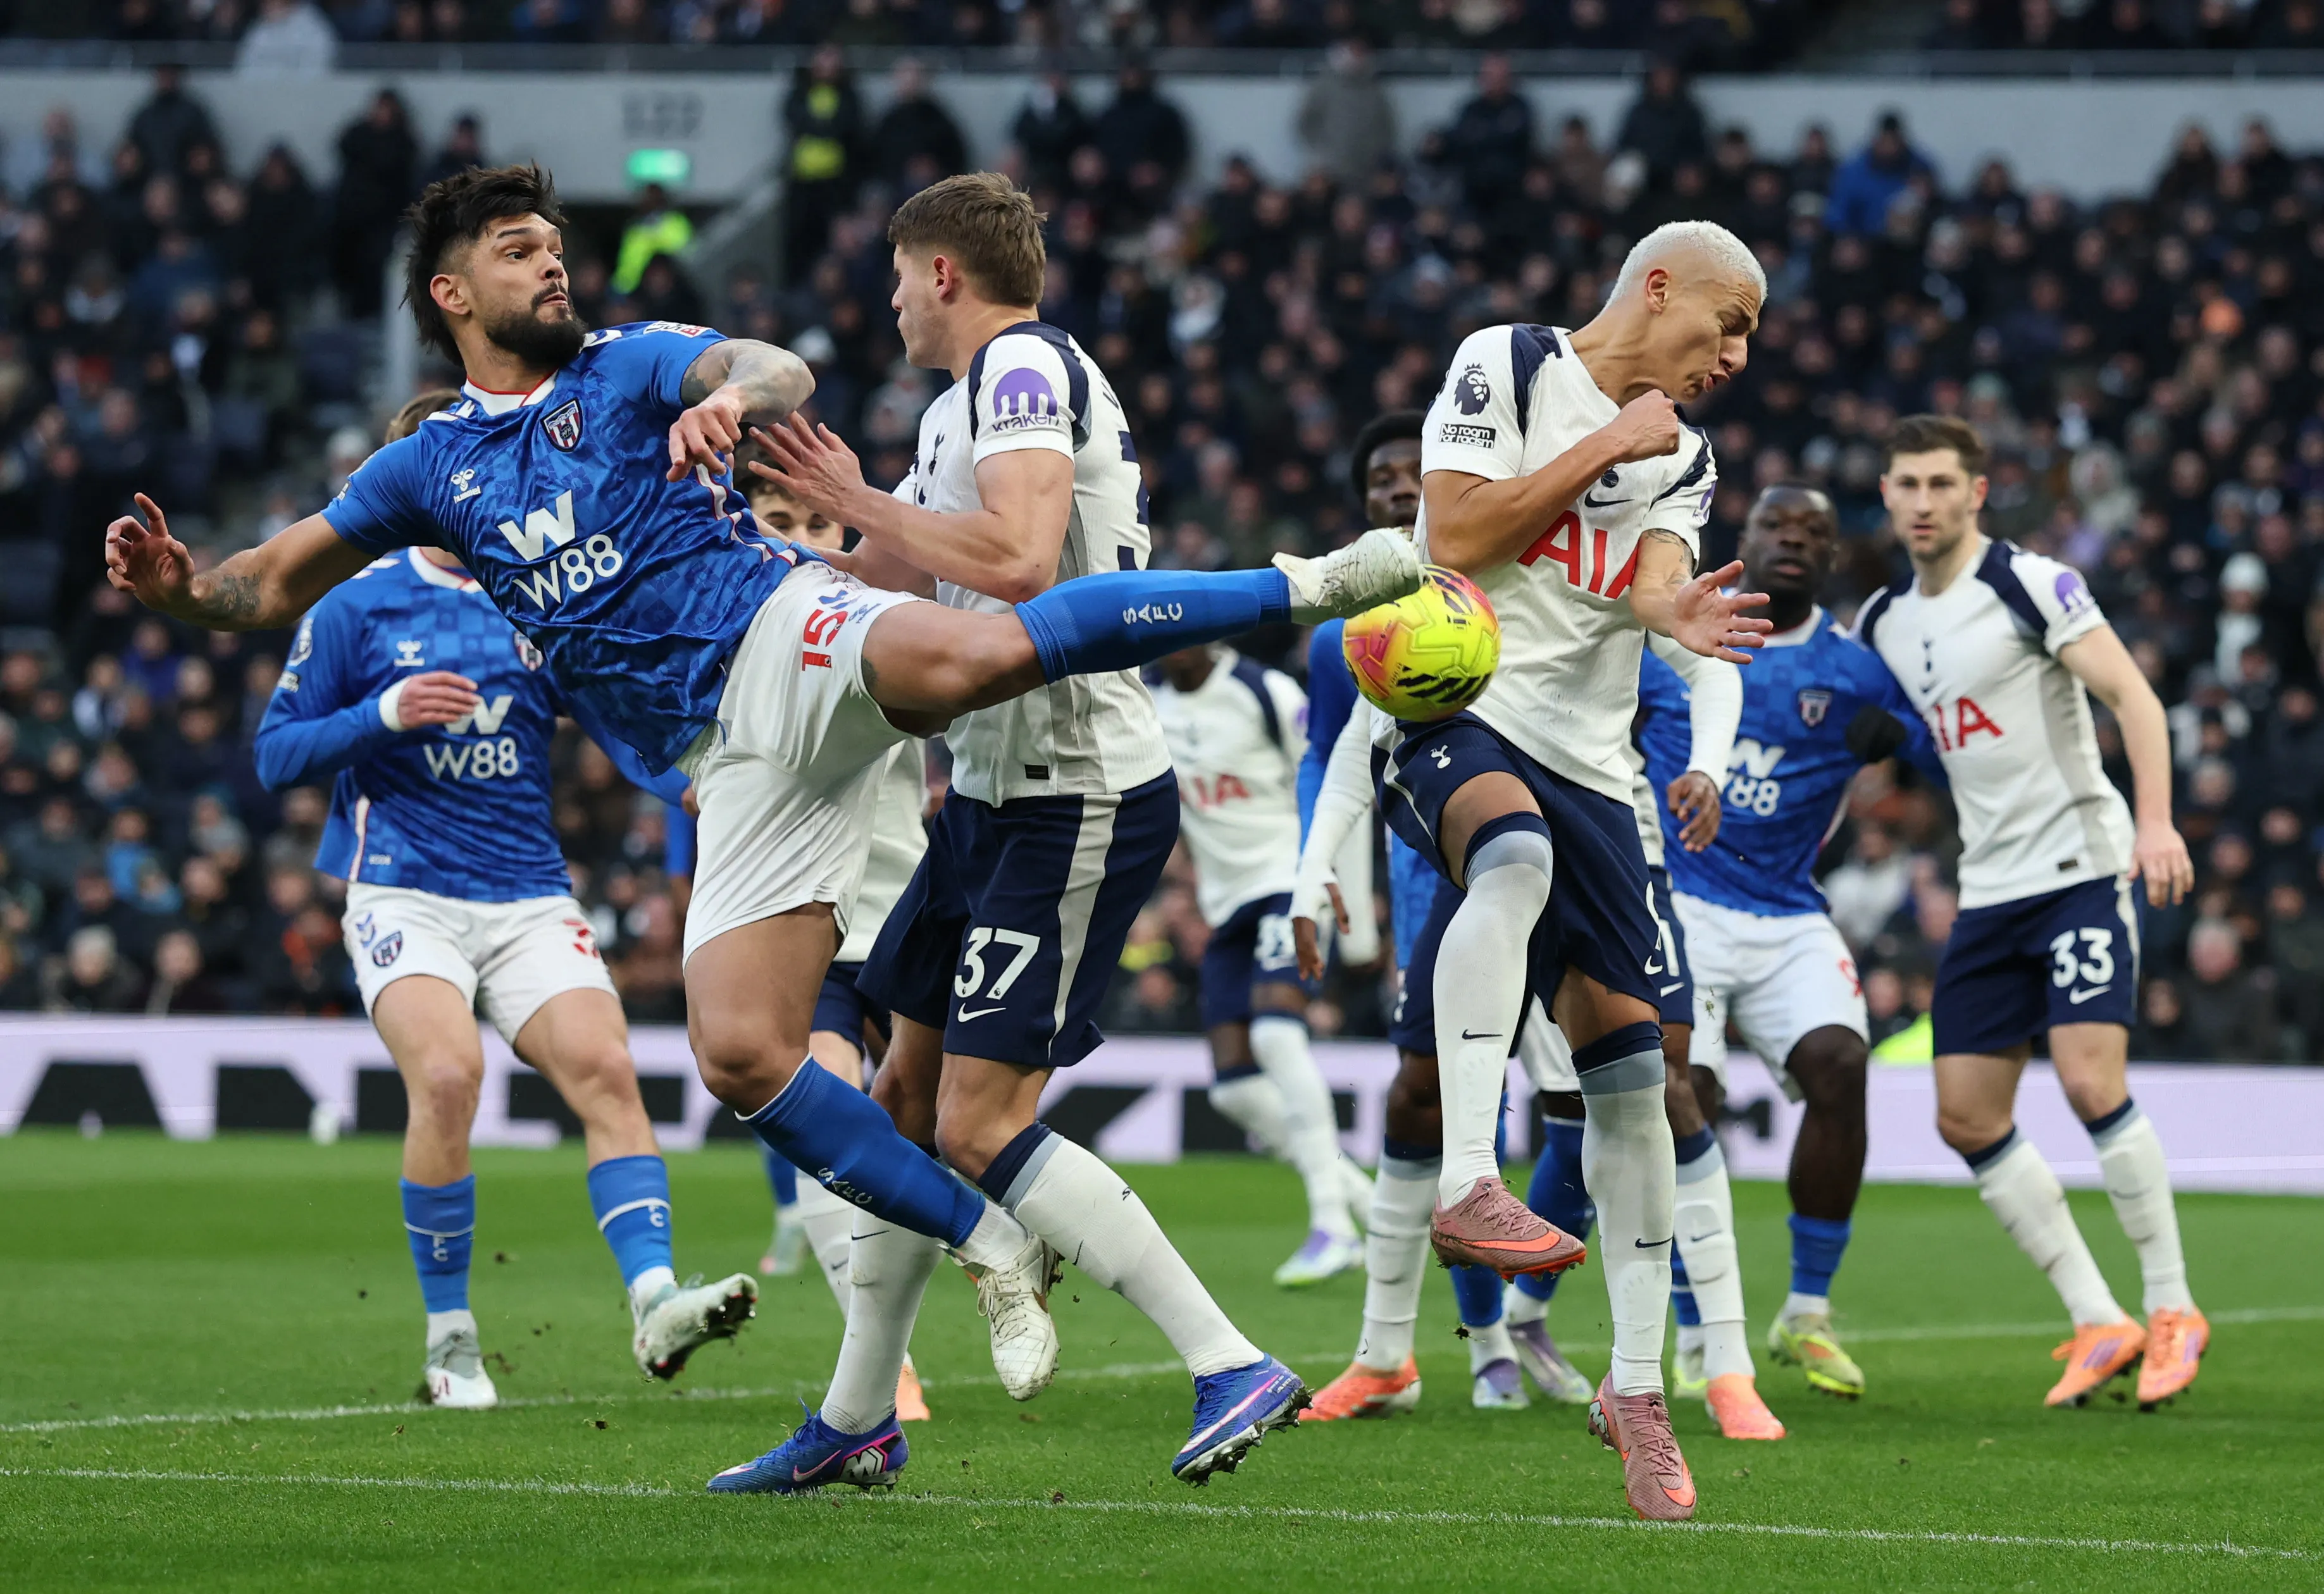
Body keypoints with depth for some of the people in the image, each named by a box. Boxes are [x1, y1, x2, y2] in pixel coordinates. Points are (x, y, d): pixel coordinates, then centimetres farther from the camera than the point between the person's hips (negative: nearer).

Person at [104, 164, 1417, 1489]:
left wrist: (735, 396, -35)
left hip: (785, 635, -4)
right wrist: (182, 584, 4)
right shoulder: (434, 467, 20)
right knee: (741, 1053, -14)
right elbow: (277, 585, 27)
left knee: (976, 656, -39)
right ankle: (996, 1248, -3)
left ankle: (1311, 584, -30)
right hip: (734, 762, 4)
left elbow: (778, 373, -10)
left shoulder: (631, 365, 10)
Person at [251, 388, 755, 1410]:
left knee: (603, 1067, -18)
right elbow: (276, 754, 2)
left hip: (528, 896, 3)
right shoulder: (356, 610, 3)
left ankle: (654, 1304, -25)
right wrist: (385, 714, -13)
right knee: (447, 1073, -25)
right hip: (403, 894, -3)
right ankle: (449, 1338, -11)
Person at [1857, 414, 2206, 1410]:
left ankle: (2173, 1310, -6)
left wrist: (2156, 821, -27)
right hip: (1989, 888, 7)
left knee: (2091, 1081, -20)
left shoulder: (2033, 585, -9)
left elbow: (2134, 698, -14)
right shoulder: (1883, 623, 11)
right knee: (1966, 1118, 0)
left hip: (2080, 867, -7)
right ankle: (2099, 1325, 7)